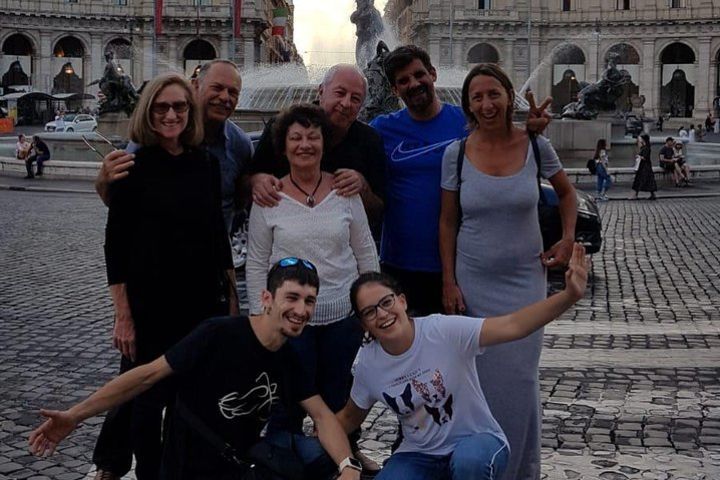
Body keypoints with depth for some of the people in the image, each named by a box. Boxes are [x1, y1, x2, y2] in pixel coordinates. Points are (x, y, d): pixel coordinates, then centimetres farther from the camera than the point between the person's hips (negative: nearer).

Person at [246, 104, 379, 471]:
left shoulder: (345, 191, 0)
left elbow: (366, 254, 6)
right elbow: (256, 265, 0)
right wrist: (260, 318, -4)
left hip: (343, 317, 2)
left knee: (338, 404, 14)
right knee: (288, 407, 5)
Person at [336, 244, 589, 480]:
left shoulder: (444, 330, -20)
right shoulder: (368, 363, -8)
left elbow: (512, 325, -31)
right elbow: (350, 417, 10)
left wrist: (569, 295, -43)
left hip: (477, 440, -3)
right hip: (420, 455, 4)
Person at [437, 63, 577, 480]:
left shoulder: (536, 146, -4)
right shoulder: (456, 153, -4)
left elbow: (567, 193, 14)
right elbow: (448, 223, 2)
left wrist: (568, 239, 0)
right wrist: (449, 283, -3)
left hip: (525, 280, 0)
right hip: (473, 282, 0)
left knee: (520, 379, 3)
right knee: (479, 379, 5)